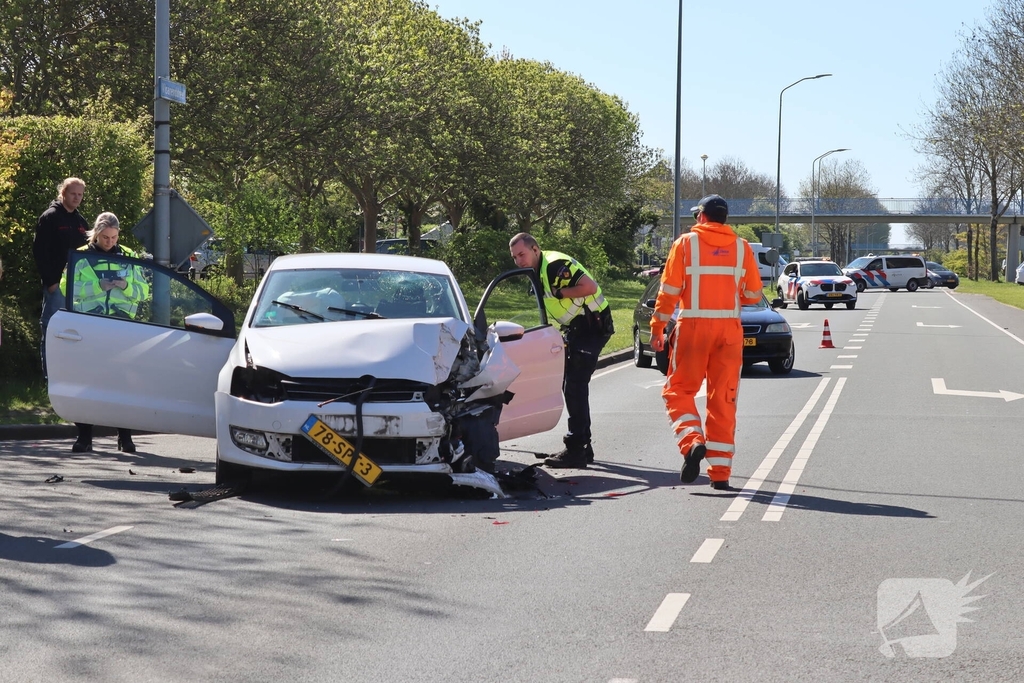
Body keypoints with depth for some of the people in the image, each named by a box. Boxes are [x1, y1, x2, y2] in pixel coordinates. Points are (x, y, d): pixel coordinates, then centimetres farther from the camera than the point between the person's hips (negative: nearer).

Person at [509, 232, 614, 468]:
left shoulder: (555, 265, -20)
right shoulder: (539, 271, 12)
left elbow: (590, 286, -28)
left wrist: (559, 292, -21)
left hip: (592, 325, -11)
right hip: (576, 329, 11)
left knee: (575, 385, -14)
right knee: (571, 385, 13)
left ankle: (576, 450, -14)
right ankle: (582, 446, 21)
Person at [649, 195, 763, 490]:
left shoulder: (686, 243, 1)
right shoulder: (741, 247, 8)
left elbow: (669, 291, -3)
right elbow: (754, 294, 8)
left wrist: (657, 327, 3)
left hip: (694, 326, -3)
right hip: (730, 329, 3)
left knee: (678, 390, 7)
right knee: (723, 399, 6)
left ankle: (692, 441, -19)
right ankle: (720, 472, 6)